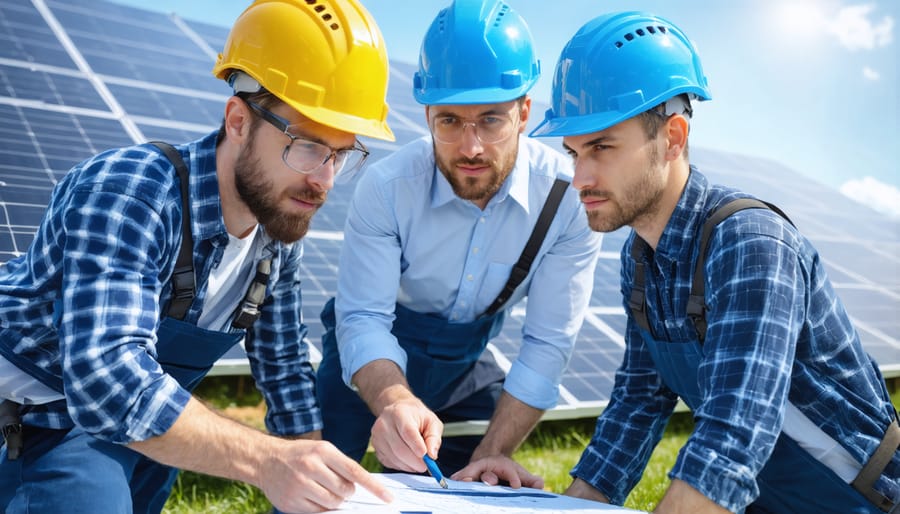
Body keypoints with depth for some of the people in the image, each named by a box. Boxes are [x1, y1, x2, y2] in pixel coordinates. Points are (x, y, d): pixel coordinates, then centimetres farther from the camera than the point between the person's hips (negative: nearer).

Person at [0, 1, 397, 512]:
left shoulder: (280, 232, -9)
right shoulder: (130, 191, -31)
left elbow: (284, 367, 1)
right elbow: (108, 377, -42)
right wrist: (265, 459, -50)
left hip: (148, 431, 6)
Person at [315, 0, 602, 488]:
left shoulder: (569, 199, -24)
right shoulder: (387, 187, -27)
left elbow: (546, 345, -21)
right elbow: (363, 318, -29)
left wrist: (489, 458, -25)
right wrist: (396, 403, -50)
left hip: (468, 361, 2)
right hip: (374, 358, -1)